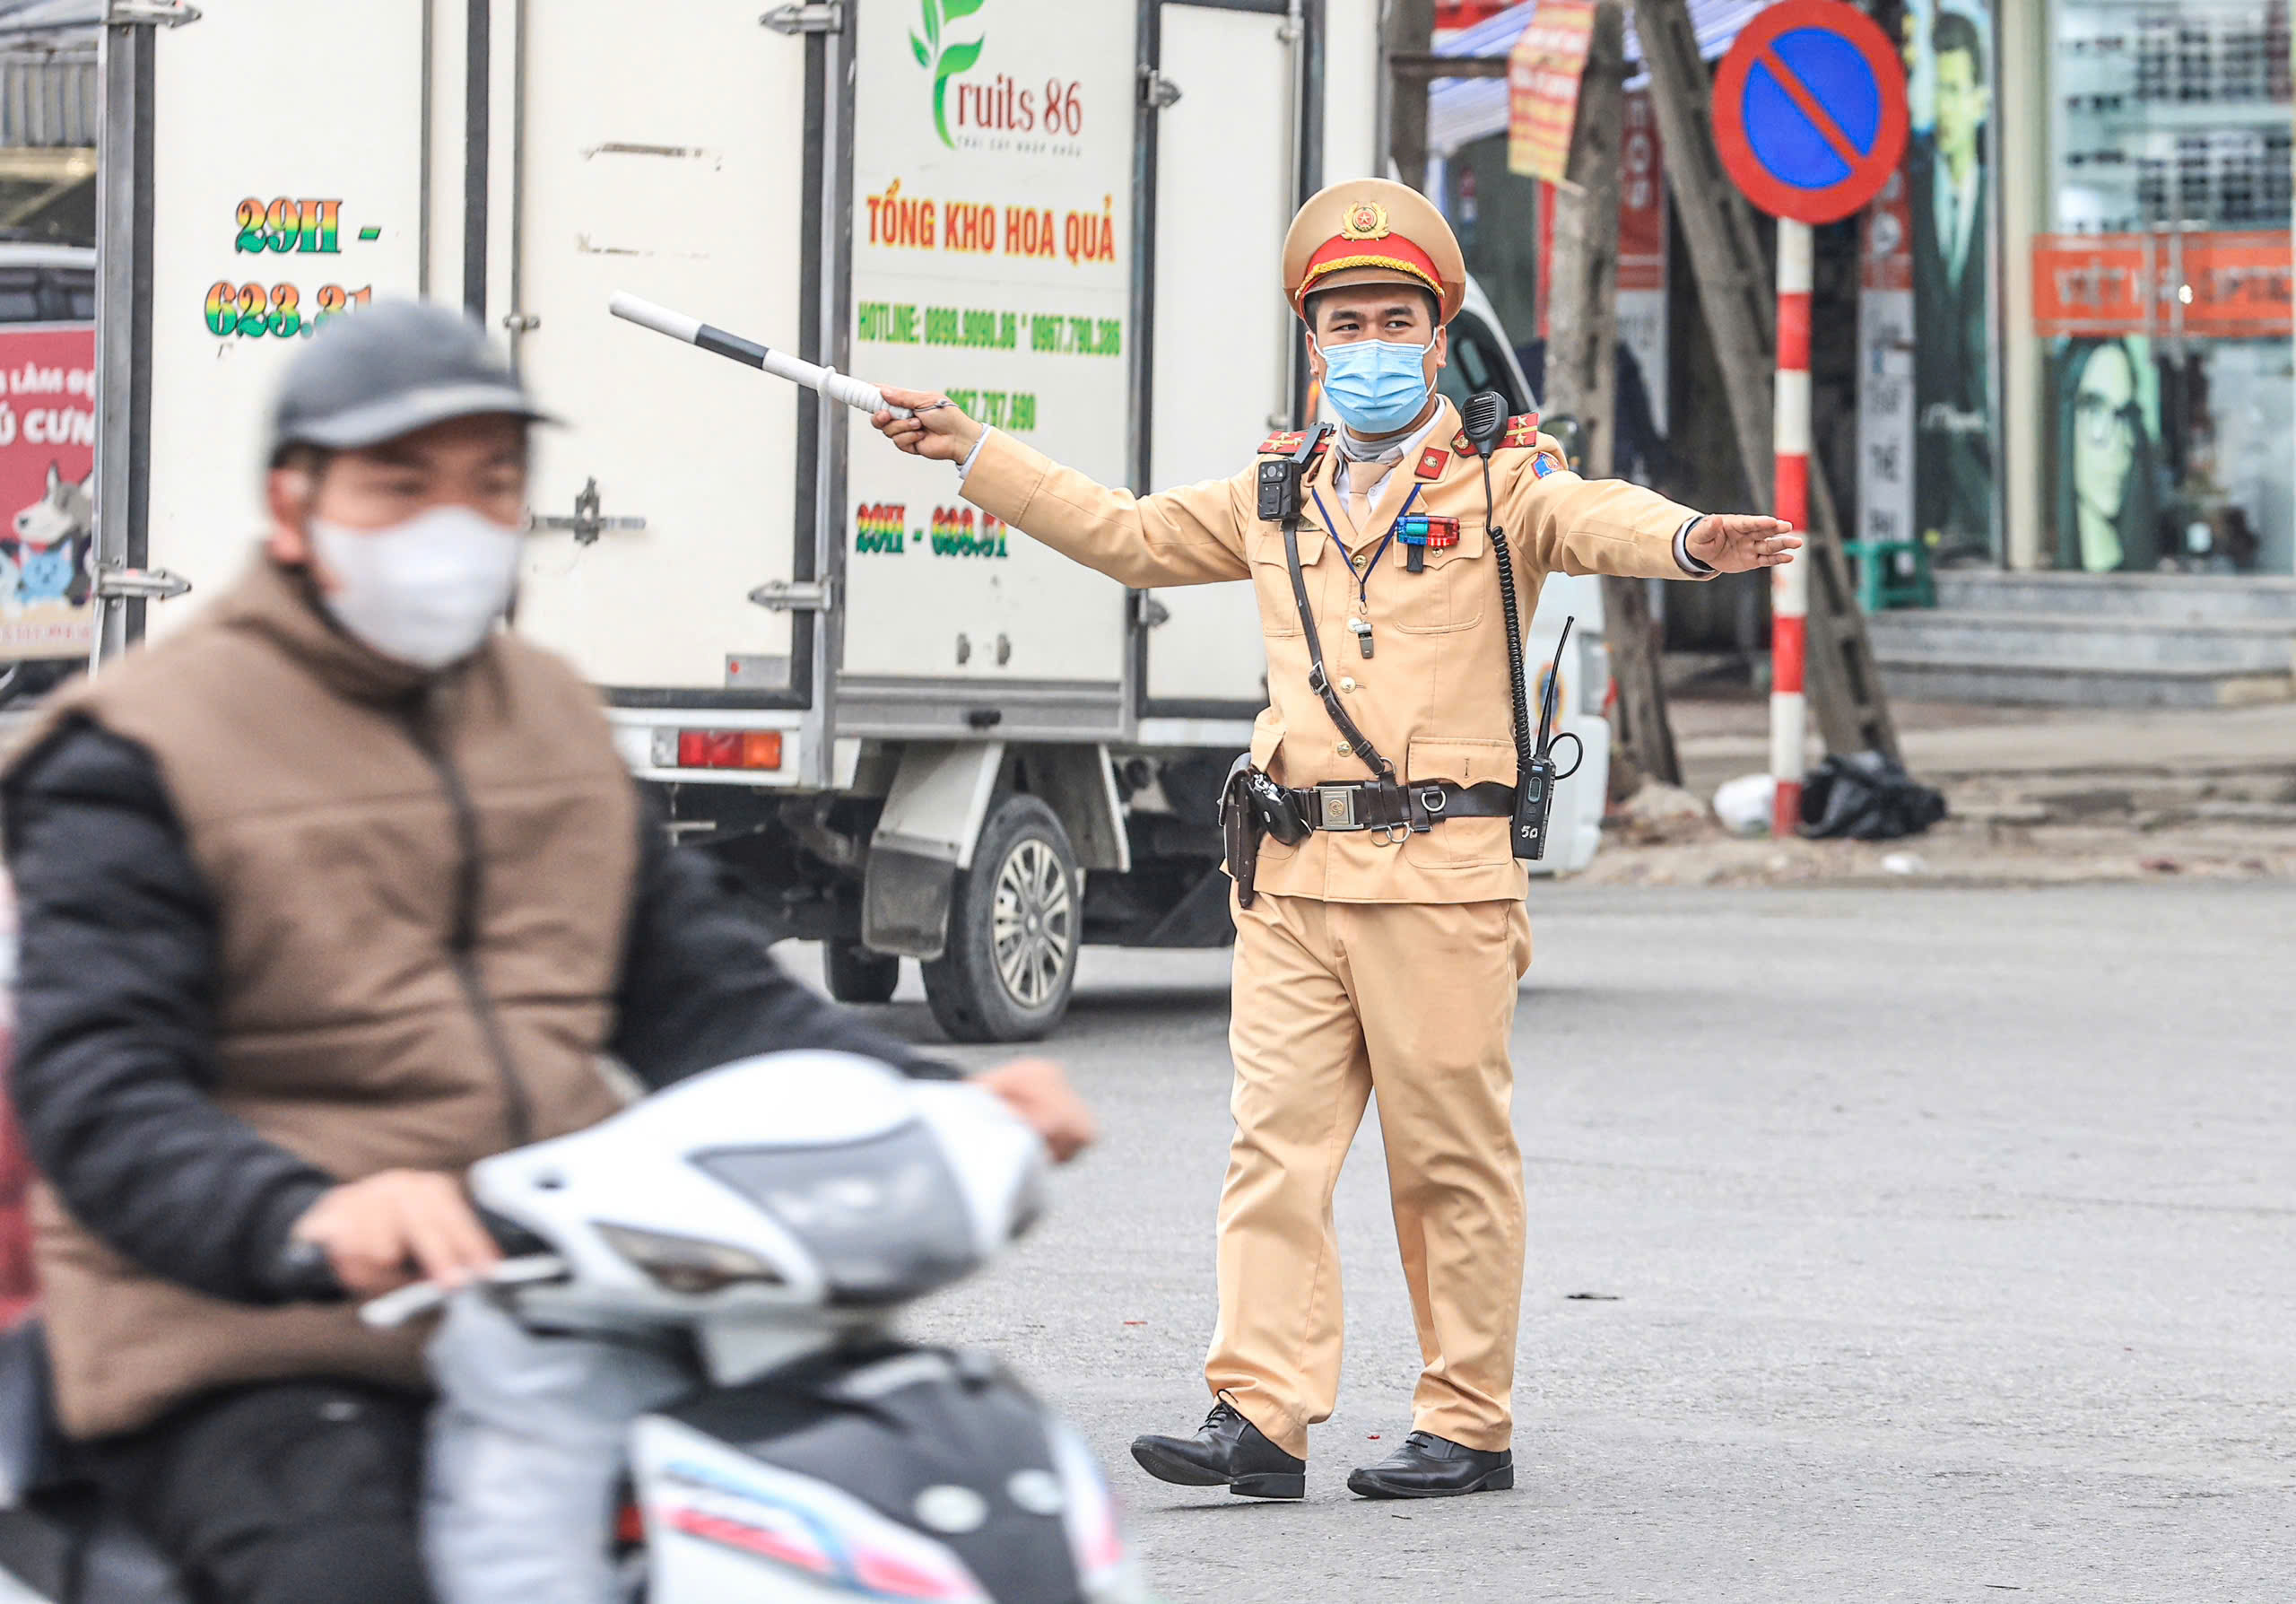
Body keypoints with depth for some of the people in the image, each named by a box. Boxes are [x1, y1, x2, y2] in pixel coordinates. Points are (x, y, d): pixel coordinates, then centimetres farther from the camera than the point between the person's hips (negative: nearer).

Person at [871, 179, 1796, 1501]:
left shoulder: (1502, 481, 2)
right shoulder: (1277, 496, 18)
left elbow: (1598, 521, -18)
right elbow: (1126, 534, 31)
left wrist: (1692, 541, -41)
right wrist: (973, 451, 29)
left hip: (1442, 871, -5)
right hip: (1295, 873, 5)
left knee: (1451, 1158, 0)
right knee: (1277, 1142, -2)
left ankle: (1471, 1426, 8)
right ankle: (1262, 1417, -3)